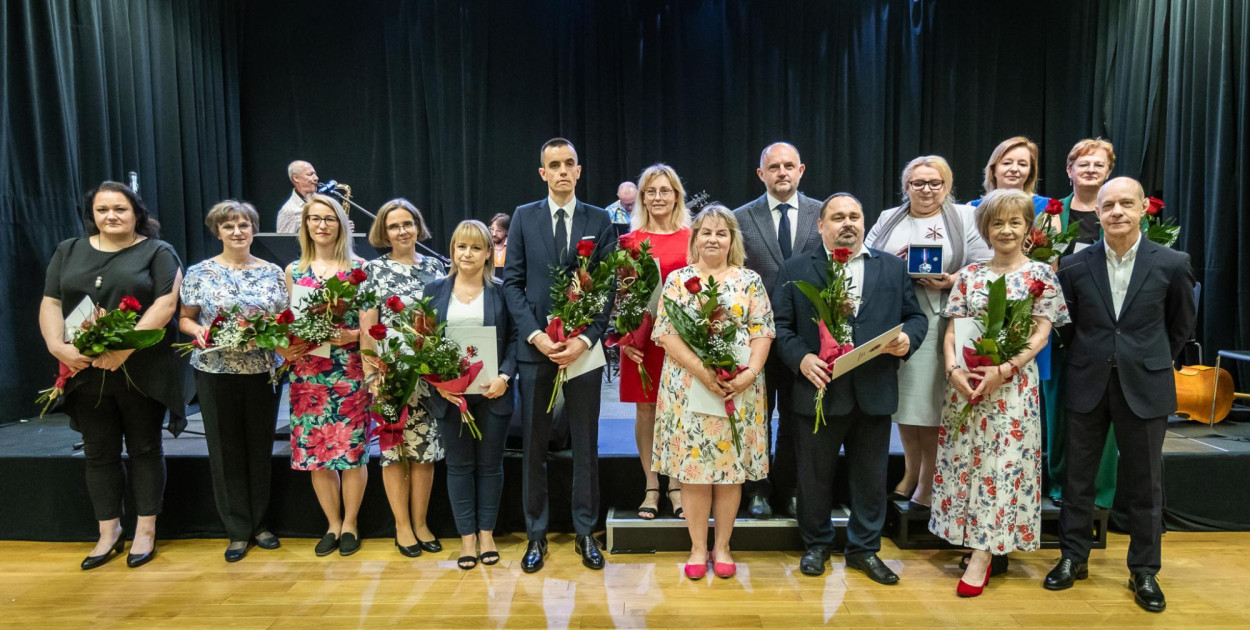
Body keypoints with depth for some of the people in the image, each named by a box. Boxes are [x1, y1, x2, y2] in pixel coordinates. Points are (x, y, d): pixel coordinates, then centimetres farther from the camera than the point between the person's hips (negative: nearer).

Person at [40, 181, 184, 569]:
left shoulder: (157, 252, -1)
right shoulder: (68, 252, 13)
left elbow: (166, 303, -12)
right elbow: (51, 304, 7)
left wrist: (126, 347, -21)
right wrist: (57, 345, -11)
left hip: (141, 372, -4)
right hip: (86, 373, 4)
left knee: (144, 449, 6)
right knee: (99, 453, 11)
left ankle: (146, 531, 17)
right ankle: (108, 533, 25)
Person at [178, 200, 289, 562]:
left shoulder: (273, 273, 6)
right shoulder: (200, 273, 3)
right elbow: (184, 318, 7)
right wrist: (198, 331, -14)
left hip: (263, 372, 1)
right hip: (216, 372, -1)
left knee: (260, 447, 8)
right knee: (226, 449, 5)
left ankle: (260, 524, 23)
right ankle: (238, 531, 17)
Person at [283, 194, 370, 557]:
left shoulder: (358, 268, 2)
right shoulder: (294, 271, 11)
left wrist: (353, 335, -17)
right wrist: (288, 346, -6)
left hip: (350, 371, -3)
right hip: (307, 373, 3)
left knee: (352, 448, 0)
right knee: (315, 449, 6)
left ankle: (349, 524, 17)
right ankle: (333, 524, 21)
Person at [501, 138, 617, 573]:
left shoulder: (599, 221, 4)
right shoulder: (524, 217, 6)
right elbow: (512, 281, 2)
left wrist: (585, 339, -12)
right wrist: (535, 334, -10)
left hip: (584, 348, 0)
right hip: (535, 347, 1)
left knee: (586, 444, 9)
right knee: (534, 445, 8)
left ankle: (585, 532, 24)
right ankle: (536, 534, 23)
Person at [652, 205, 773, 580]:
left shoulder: (750, 281, 7)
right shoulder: (678, 279, 5)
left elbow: (763, 333, 2)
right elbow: (666, 333, -4)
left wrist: (749, 373, -15)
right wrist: (703, 371, -17)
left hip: (739, 388, 1)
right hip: (688, 388, 0)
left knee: (732, 466, 6)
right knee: (693, 466, 4)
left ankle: (722, 546, 21)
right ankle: (698, 547, 18)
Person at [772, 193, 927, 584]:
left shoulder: (893, 268, 10)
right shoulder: (796, 270, 2)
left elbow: (916, 317, 11)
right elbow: (781, 326, -2)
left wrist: (908, 339, -10)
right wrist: (801, 358, -17)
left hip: (874, 393, 2)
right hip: (818, 390, -2)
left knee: (871, 476, 13)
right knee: (815, 475, 11)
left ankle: (864, 549, 31)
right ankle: (816, 544, 31)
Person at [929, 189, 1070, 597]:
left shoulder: (1040, 275, 2)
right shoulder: (969, 275, 9)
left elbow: (1040, 335, -4)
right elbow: (952, 331, 6)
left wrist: (1003, 371, -17)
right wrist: (953, 369, -12)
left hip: (1013, 383, -3)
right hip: (966, 380, 3)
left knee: (1003, 461, -4)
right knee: (965, 457, 5)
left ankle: (982, 554, 2)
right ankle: (995, 549, 20)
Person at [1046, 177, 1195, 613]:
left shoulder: (1172, 264, -4)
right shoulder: (1074, 265, -3)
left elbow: (1181, 324, 10)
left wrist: (1154, 363, 15)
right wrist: (1084, 361, 10)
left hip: (1144, 386, -1)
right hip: (1088, 384, 1)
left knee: (1145, 484, 9)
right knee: (1078, 477, 10)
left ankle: (1144, 571, 25)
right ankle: (1074, 558, 26)